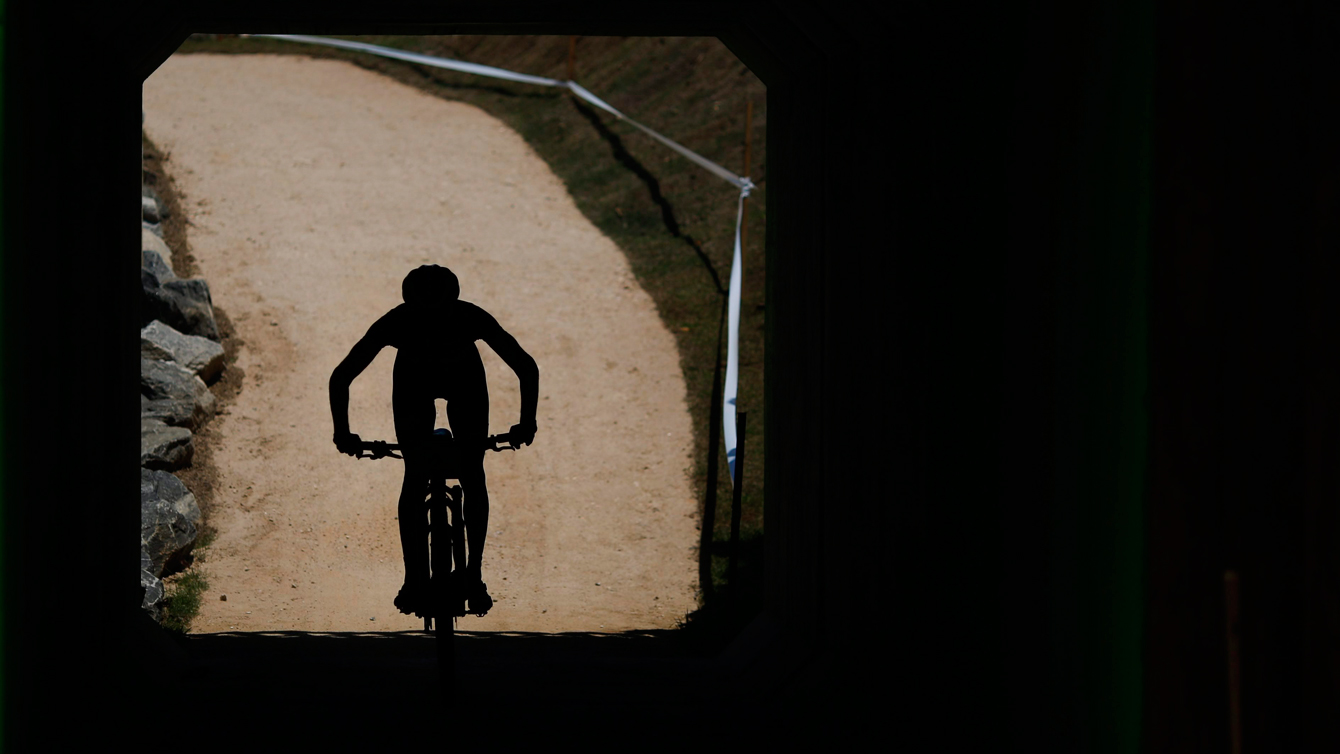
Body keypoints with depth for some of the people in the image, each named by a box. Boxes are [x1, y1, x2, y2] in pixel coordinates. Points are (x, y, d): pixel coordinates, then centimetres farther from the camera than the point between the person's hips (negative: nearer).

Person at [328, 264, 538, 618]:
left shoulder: (473, 319, -38)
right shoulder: (396, 324, -38)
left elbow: (527, 368, -26)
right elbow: (341, 377, -27)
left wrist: (527, 423, -26)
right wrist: (343, 433, -27)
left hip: (465, 382, 0)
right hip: (414, 385, 0)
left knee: (473, 474, -11)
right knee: (415, 476, -14)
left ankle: (474, 575, -1)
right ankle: (414, 580, -8)